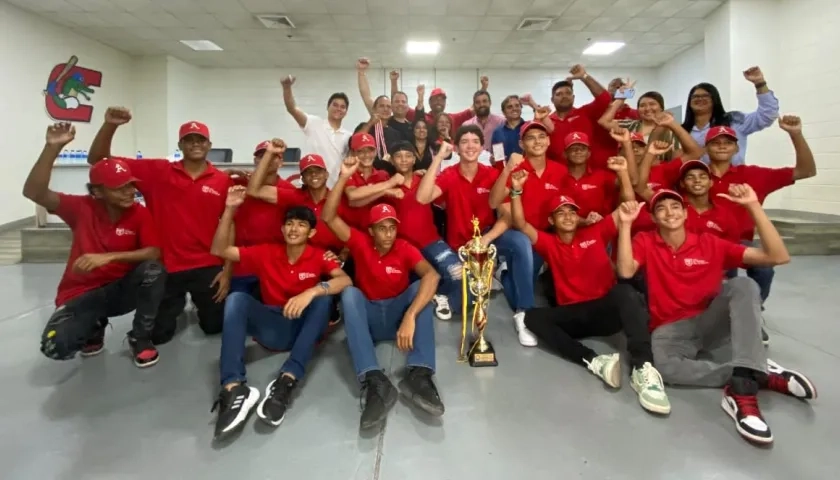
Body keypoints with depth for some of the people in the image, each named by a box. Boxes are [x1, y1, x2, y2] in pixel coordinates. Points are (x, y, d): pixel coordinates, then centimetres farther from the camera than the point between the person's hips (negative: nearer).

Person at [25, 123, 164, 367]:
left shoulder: (140, 213, -9)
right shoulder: (82, 208, -8)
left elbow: (154, 253, -19)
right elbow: (34, 192, -18)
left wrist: (109, 257, -30)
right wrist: (53, 147, -28)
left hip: (121, 289, 0)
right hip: (81, 294, 0)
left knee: (153, 270, -33)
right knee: (55, 347, -26)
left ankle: (140, 338, -10)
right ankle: (94, 328, 13)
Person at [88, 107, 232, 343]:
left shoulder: (223, 181, -3)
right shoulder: (157, 171, -2)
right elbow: (98, 160, -1)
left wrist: (228, 270, -6)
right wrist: (110, 125, -18)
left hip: (207, 268, -1)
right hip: (164, 267, 1)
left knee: (214, 326, 11)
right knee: (157, 335, 11)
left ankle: (198, 304, 44)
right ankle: (178, 305, 43)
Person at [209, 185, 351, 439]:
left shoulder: (319, 256, -3)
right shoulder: (266, 253, 4)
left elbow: (345, 280, -21)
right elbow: (219, 250, 2)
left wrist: (312, 292, -38)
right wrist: (230, 209, -9)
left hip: (303, 327, -1)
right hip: (271, 327, 2)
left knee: (323, 299, -30)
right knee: (236, 298, -24)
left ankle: (287, 380, -43)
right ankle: (233, 387, -42)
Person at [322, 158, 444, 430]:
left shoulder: (405, 249, -8)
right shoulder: (361, 243, -3)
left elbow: (432, 275, -29)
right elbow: (329, 217, -14)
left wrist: (409, 316, -43)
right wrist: (344, 177, -23)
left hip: (398, 314, 0)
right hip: (368, 317, 0)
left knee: (422, 288, -27)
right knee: (349, 293, -30)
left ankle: (418, 375, -41)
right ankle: (374, 381, -45)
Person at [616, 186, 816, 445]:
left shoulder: (711, 244, 4)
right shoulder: (645, 242, 1)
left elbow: (778, 257, -5)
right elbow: (625, 272, -20)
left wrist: (753, 206, -11)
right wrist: (625, 224, -23)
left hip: (710, 324, 3)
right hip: (671, 331, -2)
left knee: (743, 285, -26)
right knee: (664, 367, -37)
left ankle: (743, 387, -35)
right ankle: (758, 373, -21)